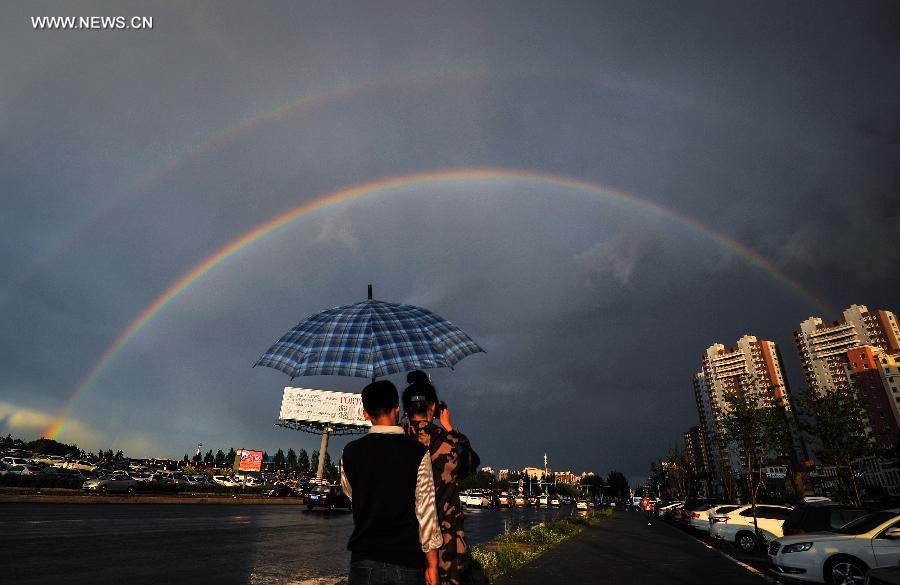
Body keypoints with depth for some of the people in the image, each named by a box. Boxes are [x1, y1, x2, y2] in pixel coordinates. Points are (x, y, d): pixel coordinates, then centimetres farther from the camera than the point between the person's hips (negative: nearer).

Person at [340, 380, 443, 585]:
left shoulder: (350, 452, -3)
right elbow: (426, 511, -10)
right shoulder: (418, 452, -10)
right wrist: (432, 564, -1)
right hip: (408, 561, -1)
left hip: (365, 559, 1)